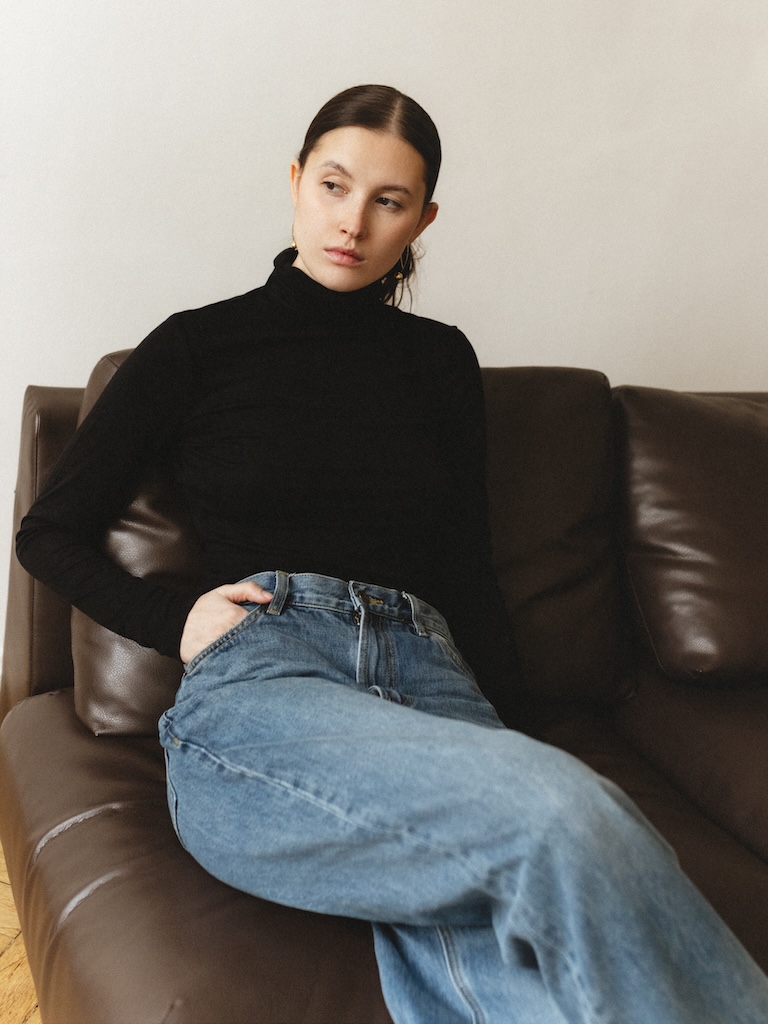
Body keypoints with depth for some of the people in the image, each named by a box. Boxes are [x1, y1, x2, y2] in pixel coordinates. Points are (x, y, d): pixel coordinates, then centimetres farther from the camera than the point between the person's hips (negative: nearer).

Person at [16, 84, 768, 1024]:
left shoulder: (439, 360, 20)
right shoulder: (199, 346, 13)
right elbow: (49, 532, 17)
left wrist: (509, 737, 4)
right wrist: (176, 619, -1)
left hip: (431, 685, 3)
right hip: (256, 686, -2)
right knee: (568, 823, -33)